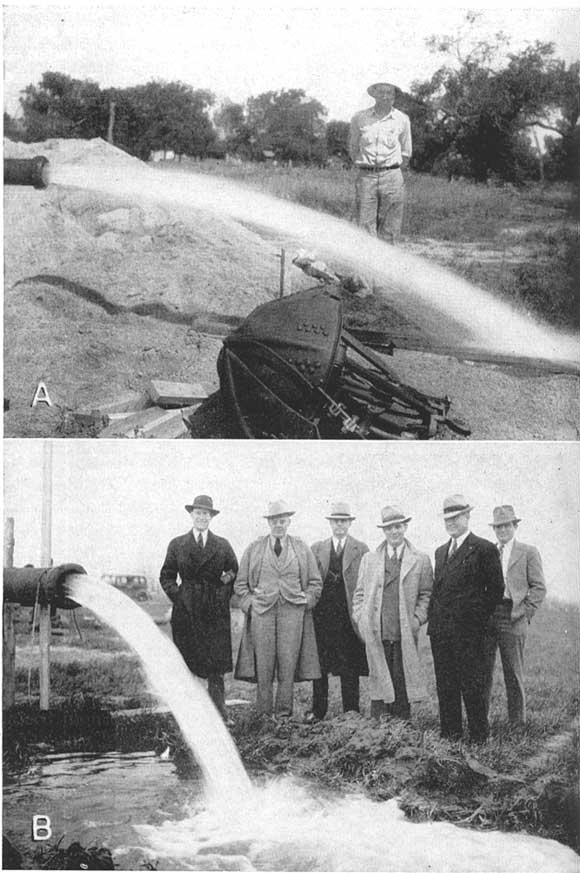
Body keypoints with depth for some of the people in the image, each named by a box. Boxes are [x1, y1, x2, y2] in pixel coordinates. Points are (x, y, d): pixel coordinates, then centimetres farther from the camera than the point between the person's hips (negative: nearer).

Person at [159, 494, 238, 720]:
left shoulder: (223, 545, 8)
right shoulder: (177, 545, 8)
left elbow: (235, 574, 14)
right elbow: (166, 576, 11)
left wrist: (225, 595, 2)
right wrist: (177, 595, -3)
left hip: (216, 611, 0)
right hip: (186, 611, 0)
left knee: (216, 666, -4)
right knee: (187, 664, -1)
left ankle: (218, 716, 0)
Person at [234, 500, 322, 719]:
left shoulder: (302, 549, 13)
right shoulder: (253, 549, 12)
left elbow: (315, 582, 16)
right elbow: (241, 584, 14)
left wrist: (305, 601, 2)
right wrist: (249, 603, 1)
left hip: (292, 611, 0)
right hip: (262, 611, 0)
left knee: (288, 665, -5)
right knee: (263, 666, -3)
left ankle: (284, 712, 1)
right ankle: (264, 713, 2)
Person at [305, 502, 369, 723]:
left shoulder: (361, 549, 5)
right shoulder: (317, 548, 11)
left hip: (350, 613, -2)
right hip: (322, 612, 2)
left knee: (350, 665, 1)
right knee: (319, 663, 4)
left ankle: (351, 710, 9)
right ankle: (318, 709, 12)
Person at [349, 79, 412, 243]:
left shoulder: (402, 119, 7)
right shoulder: (359, 118, 6)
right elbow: (352, 148, 18)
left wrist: (392, 170, 12)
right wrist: (363, 165, 11)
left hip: (392, 178, 0)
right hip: (366, 176, 0)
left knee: (390, 230, -1)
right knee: (365, 228, -6)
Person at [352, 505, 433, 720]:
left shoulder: (421, 560, 8)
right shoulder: (369, 559, 14)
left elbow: (427, 595, 7)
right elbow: (359, 594, 15)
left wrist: (417, 620, -5)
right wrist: (361, 621, 3)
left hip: (405, 635, -1)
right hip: (376, 635, 1)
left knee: (402, 684, 1)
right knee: (378, 684, 1)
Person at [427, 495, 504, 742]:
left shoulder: (484, 549, -3)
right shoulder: (441, 551, 18)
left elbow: (496, 590, -3)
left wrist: (478, 618, -5)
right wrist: (433, 616, 10)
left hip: (467, 630, -6)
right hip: (440, 629, 6)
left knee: (471, 685, -4)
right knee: (445, 686, 8)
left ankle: (479, 737, 4)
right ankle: (450, 733, 16)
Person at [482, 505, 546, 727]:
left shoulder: (528, 552, 4)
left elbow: (539, 588, 0)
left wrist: (525, 614, -8)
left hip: (512, 618, -4)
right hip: (485, 617, 4)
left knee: (513, 673, 2)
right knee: (482, 671, 4)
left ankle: (517, 722, 12)